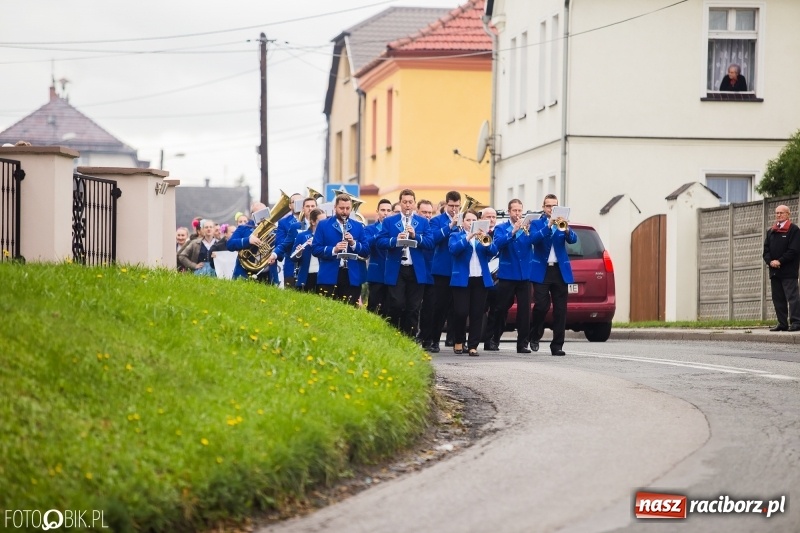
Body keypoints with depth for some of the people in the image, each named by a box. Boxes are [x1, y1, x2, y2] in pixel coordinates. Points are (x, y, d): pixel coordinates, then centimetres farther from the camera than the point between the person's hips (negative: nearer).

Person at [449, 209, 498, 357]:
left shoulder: (483, 236, 14)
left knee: (477, 314, -1)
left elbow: (493, 251, -2)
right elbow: (454, 249, -14)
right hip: (462, 279, -2)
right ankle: (458, 342, 13)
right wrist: (468, 237, -24)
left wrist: (485, 241, -20)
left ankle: (473, 346, 1)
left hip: (481, 280, 2)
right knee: (461, 312, -6)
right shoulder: (456, 236, 7)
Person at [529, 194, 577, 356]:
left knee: (560, 309, -1)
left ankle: (557, 345, 3)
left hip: (560, 271, 2)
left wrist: (566, 230, -26)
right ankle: (534, 336, 13)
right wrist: (549, 226, -26)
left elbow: (573, 239, -5)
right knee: (541, 305, -11)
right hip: (541, 271, -2)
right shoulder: (536, 224, 6)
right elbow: (534, 239, -14)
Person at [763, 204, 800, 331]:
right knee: (777, 298, 6)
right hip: (774, 271, 7)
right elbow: (766, 249, 13)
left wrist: (780, 261, -16)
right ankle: (782, 323, 10)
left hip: (788, 272, -7)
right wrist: (770, 261, -7)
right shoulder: (771, 231, 19)